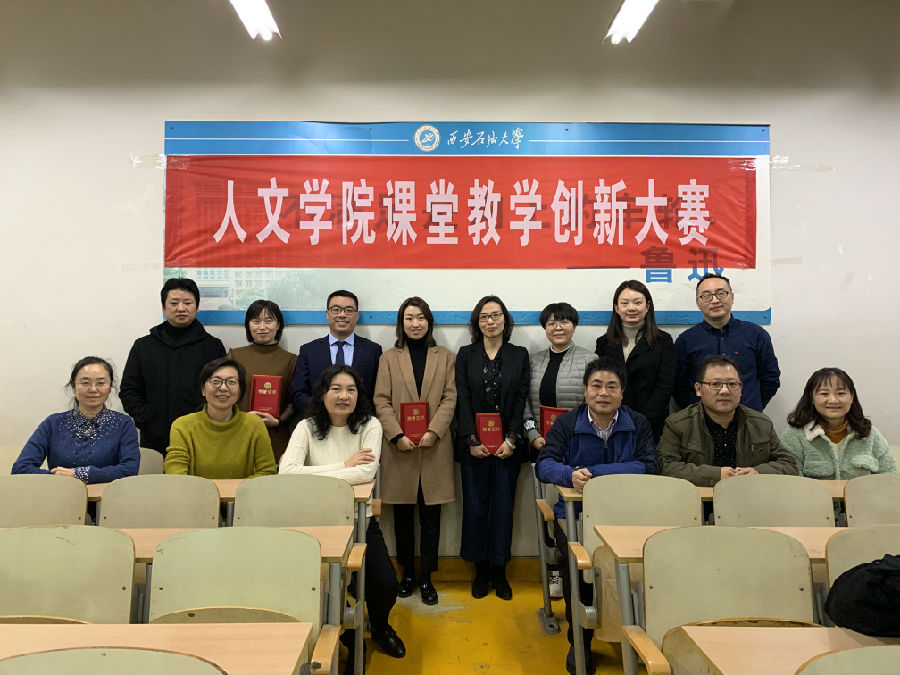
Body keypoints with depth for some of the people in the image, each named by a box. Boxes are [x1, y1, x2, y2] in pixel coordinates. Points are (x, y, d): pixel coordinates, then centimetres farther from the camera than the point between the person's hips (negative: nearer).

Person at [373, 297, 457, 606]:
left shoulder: (444, 357, 11)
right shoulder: (389, 358, 10)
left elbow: (450, 398, 3)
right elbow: (381, 401, 2)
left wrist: (433, 431, -12)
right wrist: (398, 436, -11)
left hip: (434, 448, 0)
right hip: (399, 449, 0)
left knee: (431, 517, 3)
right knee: (403, 516, 8)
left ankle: (426, 578, 12)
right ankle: (407, 574, 21)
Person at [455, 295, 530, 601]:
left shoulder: (519, 355, 7)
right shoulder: (466, 355, 6)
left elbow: (521, 400, 1)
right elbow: (462, 400, -1)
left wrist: (511, 439, -9)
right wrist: (472, 440, -10)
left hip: (507, 445, 0)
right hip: (474, 445, 0)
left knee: (503, 506, 4)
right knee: (475, 507, 3)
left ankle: (499, 571, 17)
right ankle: (480, 570, 17)